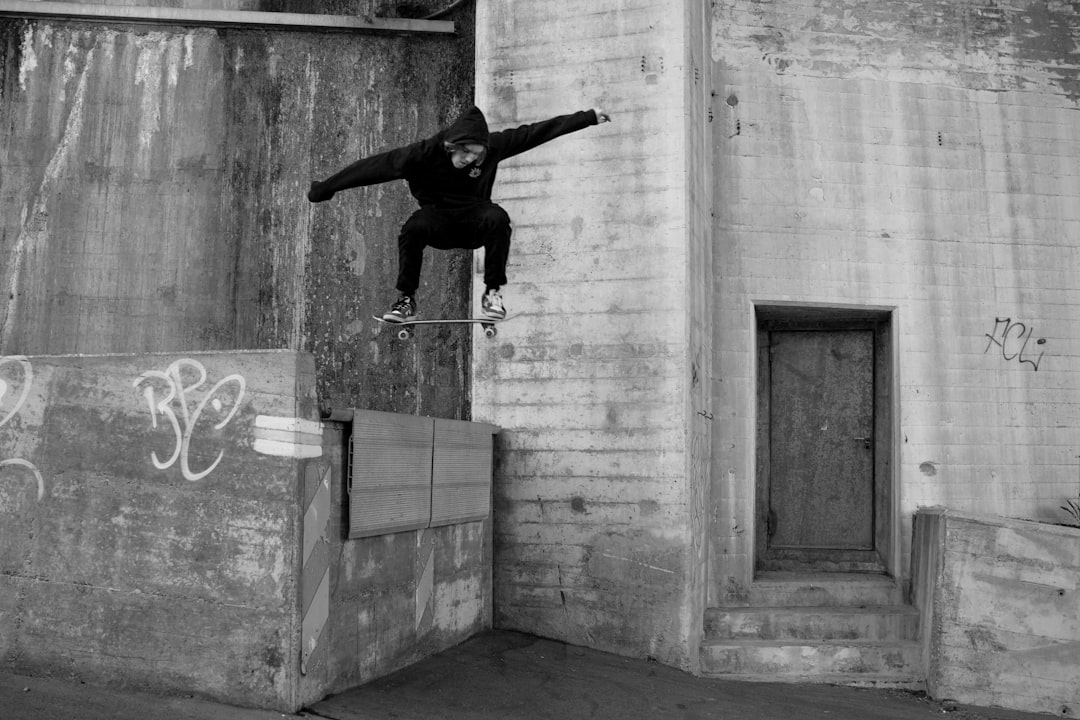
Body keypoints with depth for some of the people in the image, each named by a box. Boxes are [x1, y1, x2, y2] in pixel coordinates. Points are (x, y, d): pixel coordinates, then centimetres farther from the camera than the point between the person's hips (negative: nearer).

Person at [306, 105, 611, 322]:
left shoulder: (493, 147, -13)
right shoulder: (425, 153, -19)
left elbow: (536, 132, -8)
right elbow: (375, 166, -17)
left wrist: (589, 118, -3)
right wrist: (325, 188, -15)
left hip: (474, 221, 1)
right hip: (437, 219, -1)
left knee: (497, 218, -33)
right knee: (413, 227, -36)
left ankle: (492, 293, -19)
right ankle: (406, 300, -18)